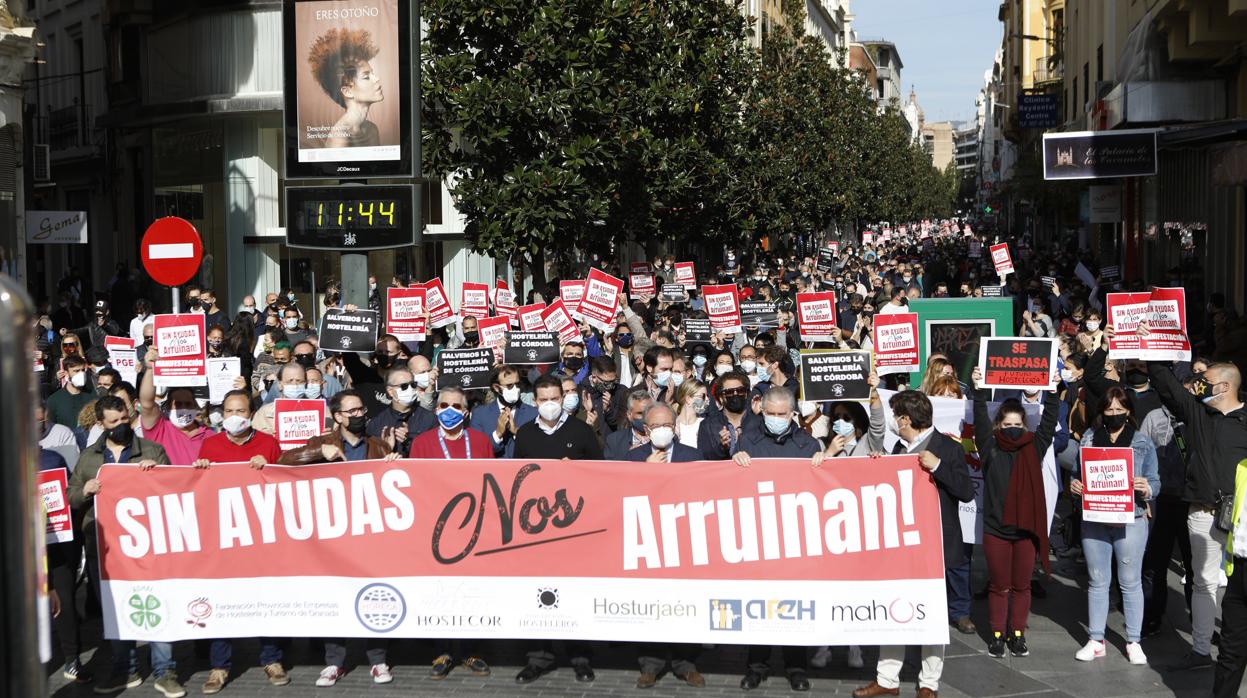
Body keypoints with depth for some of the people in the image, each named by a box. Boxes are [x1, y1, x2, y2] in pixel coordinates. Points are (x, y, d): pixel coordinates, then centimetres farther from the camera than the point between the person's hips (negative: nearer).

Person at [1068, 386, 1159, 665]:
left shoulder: (1143, 443, 0)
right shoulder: (1089, 438, 5)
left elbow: (1154, 482, 0)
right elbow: (1078, 472, 10)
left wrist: (1146, 489, -22)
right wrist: (1074, 486, -11)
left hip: (1130, 520, -2)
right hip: (1094, 520, 2)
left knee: (1131, 582, 5)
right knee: (1097, 582, 10)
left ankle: (1133, 642, 16)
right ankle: (1096, 640, 18)